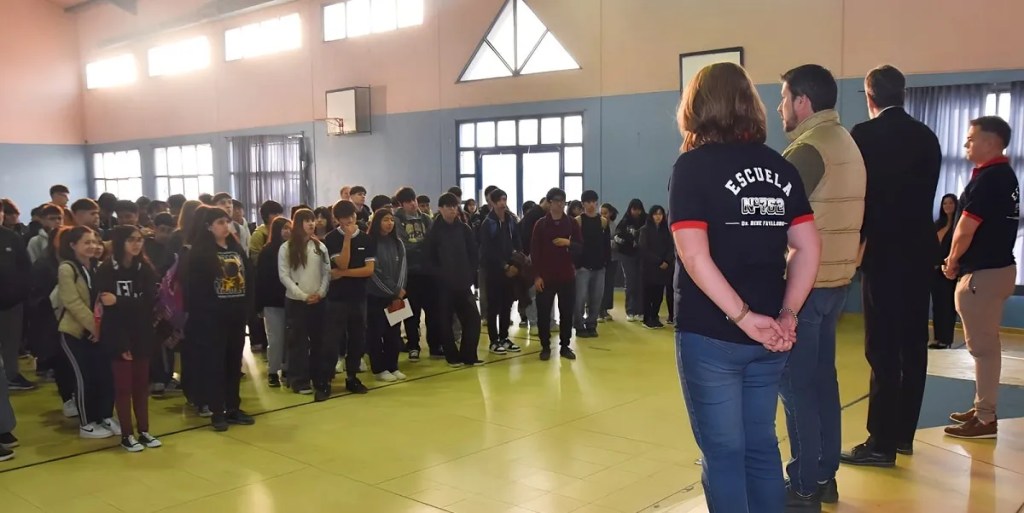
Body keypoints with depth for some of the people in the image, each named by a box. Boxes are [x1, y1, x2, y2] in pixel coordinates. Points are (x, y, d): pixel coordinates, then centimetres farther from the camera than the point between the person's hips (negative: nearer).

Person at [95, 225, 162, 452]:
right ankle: (127, 435, 12)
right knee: (123, 386, 3)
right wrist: (121, 342, -17)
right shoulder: (106, 271, -8)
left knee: (141, 384, 10)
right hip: (118, 336, -3)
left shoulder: (146, 268, 2)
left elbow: (149, 302, -9)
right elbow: (107, 308, -13)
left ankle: (144, 431, 20)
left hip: (142, 335, 3)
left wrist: (119, 301, -22)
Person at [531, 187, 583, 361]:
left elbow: (581, 247, 4)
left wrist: (568, 243, -17)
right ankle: (545, 346, 14)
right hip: (545, 276, -1)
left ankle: (565, 346, 17)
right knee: (543, 313, 1)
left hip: (567, 276, 1)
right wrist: (537, 275, -9)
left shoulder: (572, 223, 4)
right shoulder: (541, 224, -1)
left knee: (567, 313, 5)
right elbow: (534, 251, -3)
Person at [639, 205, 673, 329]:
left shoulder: (666, 230, 12)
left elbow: (670, 248, 7)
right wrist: (658, 261, -13)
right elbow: (644, 250, -7)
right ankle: (647, 319, 2)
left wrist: (666, 262, -11)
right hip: (649, 267, -3)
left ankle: (655, 318, 12)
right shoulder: (645, 230, 1)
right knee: (649, 293, -2)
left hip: (664, 267, 3)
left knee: (659, 293, 2)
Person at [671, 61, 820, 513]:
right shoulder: (780, 167, 6)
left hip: (710, 333, -5)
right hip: (767, 337, 5)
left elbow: (695, 256, -19)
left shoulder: (693, 165, -9)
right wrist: (787, 314, 0)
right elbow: (808, 248, 2)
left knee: (723, 452, 6)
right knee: (761, 446, 17)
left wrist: (744, 317, -15)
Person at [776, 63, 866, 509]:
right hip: (835, 279, 9)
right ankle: (824, 476, 24)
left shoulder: (808, 149, -15)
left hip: (804, 282, -9)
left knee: (796, 384, -2)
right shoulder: (846, 143, 14)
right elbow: (827, 213, 13)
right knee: (822, 377, 14)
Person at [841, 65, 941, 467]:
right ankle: (903, 434, 21)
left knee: (883, 350, -4)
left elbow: (858, 195, -10)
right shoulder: (927, 137, 9)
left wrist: (854, 244, 0)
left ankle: (881, 443, 0)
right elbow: (927, 193, 11)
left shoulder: (865, 135, -10)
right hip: (919, 251, 7)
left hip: (884, 252, -7)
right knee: (912, 346, 11)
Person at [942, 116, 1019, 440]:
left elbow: (965, 230, -19)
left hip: (982, 273, -10)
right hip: (998, 266, 10)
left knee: (982, 347, -3)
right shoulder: (1006, 175, 13)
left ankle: (985, 419, 3)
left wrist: (952, 262, -3)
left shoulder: (987, 179, -18)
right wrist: (958, 260, 11)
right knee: (987, 344, 16)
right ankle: (982, 408, 26)